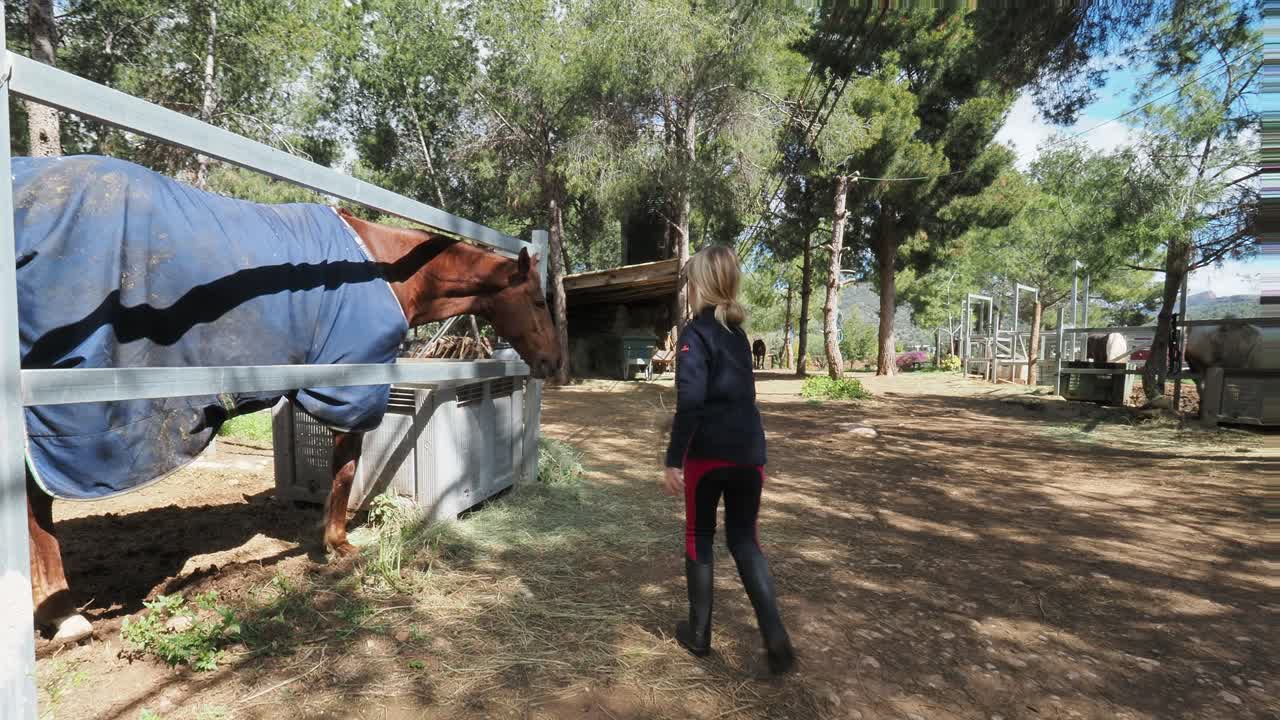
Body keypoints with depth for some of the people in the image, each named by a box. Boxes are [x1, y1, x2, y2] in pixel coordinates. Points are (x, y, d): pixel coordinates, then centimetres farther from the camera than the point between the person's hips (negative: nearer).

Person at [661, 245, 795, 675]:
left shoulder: (696, 334, -10)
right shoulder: (738, 334, 12)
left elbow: (690, 402, -19)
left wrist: (673, 460, -17)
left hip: (708, 454, -6)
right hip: (749, 452, 6)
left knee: (699, 540, 12)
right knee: (745, 541, 15)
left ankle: (699, 632, 24)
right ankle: (775, 637, 6)